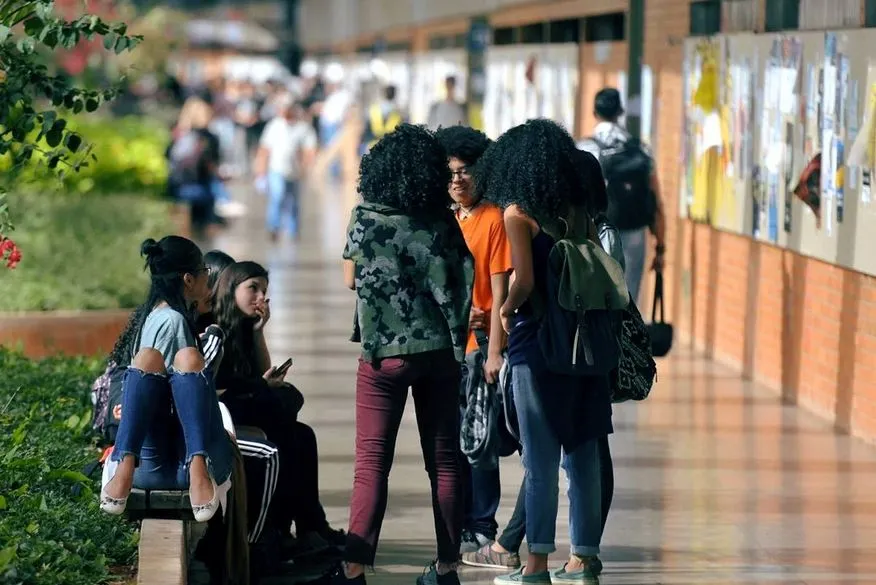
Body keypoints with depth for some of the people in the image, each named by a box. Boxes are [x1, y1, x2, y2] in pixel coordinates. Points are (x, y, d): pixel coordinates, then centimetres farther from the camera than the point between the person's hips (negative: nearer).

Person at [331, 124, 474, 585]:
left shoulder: (366, 219, -6)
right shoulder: (443, 223, 0)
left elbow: (351, 279, 5)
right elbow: (464, 286, 2)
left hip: (385, 353, -2)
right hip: (440, 352, 2)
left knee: (372, 464, -1)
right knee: (444, 462, 9)